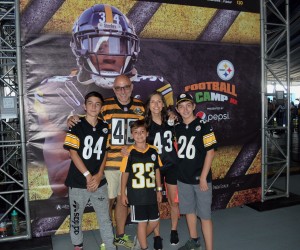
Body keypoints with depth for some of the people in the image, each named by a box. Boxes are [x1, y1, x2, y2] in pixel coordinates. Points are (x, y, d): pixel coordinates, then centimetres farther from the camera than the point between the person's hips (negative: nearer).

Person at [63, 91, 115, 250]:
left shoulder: (105, 128, 5)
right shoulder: (76, 126, -7)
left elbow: (105, 153, 7)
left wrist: (99, 175, -4)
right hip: (78, 181, -2)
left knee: (104, 216, 7)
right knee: (76, 216, 12)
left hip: (99, 181, 3)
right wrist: (88, 176, -13)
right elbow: (73, 153, -11)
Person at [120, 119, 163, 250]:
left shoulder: (153, 151, 1)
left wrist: (159, 190, 10)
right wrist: (123, 193, -2)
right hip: (136, 194, -4)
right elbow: (125, 173, -3)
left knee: (154, 221, 13)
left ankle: (139, 239, 38)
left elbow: (157, 171, 9)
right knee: (142, 222, 5)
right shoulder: (129, 152, -8)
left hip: (151, 193, 4)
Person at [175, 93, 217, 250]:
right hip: (183, 178, 6)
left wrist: (203, 177, -15)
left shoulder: (203, 126, -10)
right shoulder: (177, 128, 5)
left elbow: (210, 152, -12)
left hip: (200, 178, -5)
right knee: (188, 210, 19)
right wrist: (178, 171, 7)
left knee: (204, 215, 0)